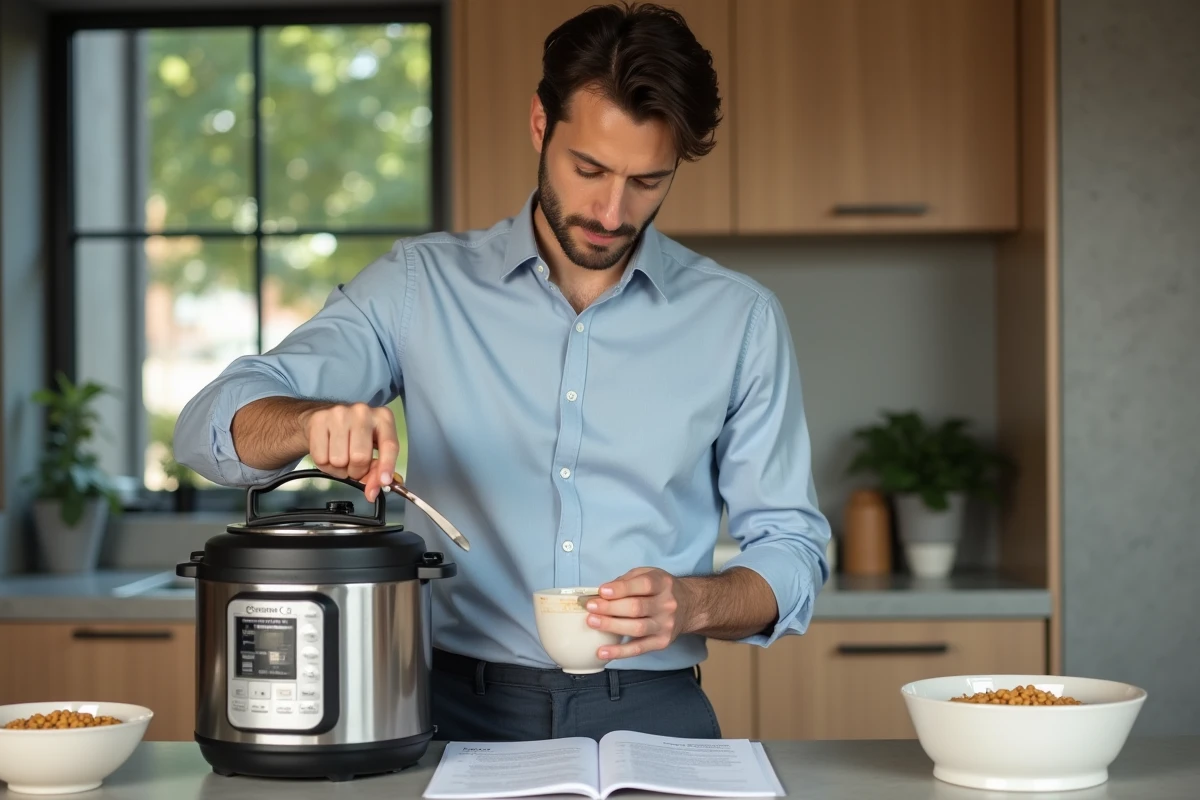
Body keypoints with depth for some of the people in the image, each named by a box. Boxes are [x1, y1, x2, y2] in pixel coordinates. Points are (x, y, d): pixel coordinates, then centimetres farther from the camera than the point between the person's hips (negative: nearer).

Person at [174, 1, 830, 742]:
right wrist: (318, 420, -23)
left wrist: (695, 602, -15)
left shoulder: (741, 320, 6)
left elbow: (791, 551, 8)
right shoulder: (422, 286, 5)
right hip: (460, 710, 0)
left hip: (651, 717, 1)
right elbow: (214, 423, 0)